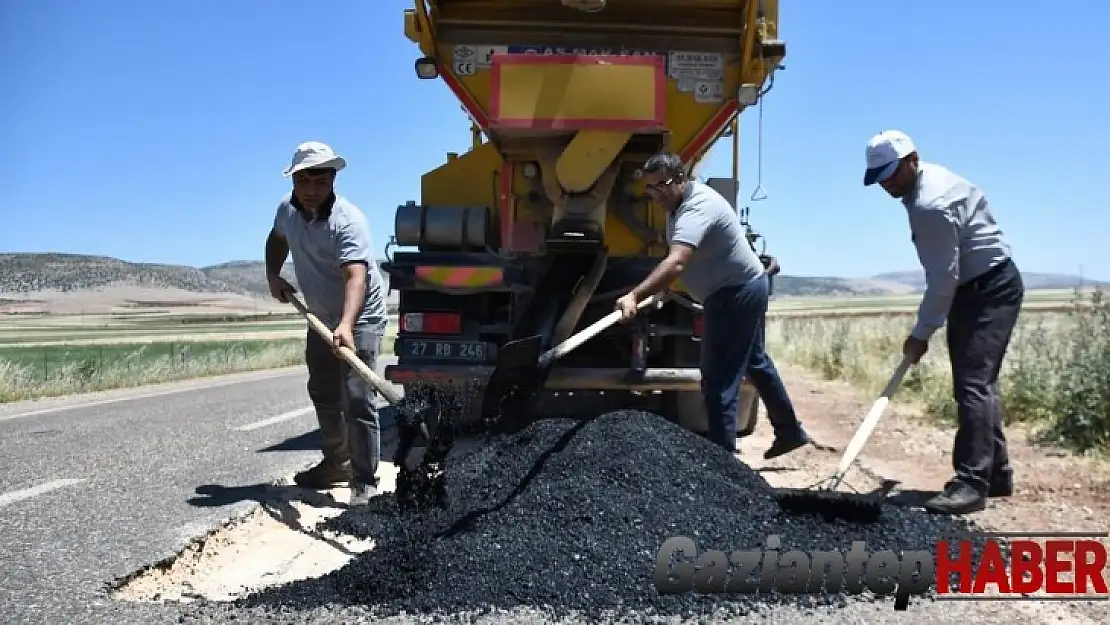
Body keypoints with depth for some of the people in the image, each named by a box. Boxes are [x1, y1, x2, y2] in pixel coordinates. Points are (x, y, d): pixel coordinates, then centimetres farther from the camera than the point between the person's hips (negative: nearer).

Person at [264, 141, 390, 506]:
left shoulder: (348, 221, -28)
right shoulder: (287, 209, -4)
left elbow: (356, 276, -42)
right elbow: (277, 238, 20)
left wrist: (346, 325, -57)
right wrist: (273, 274, 3)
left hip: (360, 319, -8)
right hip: (321, 318, 8)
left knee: (356, 400, -15)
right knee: (323, 394, 18)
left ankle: (365, 481, -7)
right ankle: (337, 463, 35)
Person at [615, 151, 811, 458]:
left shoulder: (697, 208, -28)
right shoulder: (680, 202, 6)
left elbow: (676, 263, -45)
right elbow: (677, 261, 19)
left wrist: (635, 295, -55)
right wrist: (664, 287, 6)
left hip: (735, 293, -11)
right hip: (744, 288, 11)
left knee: (718, 379, -11)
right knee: (755, 361, 24)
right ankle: (790, 431, 39)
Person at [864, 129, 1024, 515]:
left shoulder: (931, 205, -27)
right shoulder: (926, 180, 6)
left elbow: (943, 278, -25)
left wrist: (921, 334, -18)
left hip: (992, 289, -11)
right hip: (973, 288, 11)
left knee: (973, 383, -16)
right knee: (976, 383, 14)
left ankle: (972, 484, -16)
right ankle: (996, 475, 23)